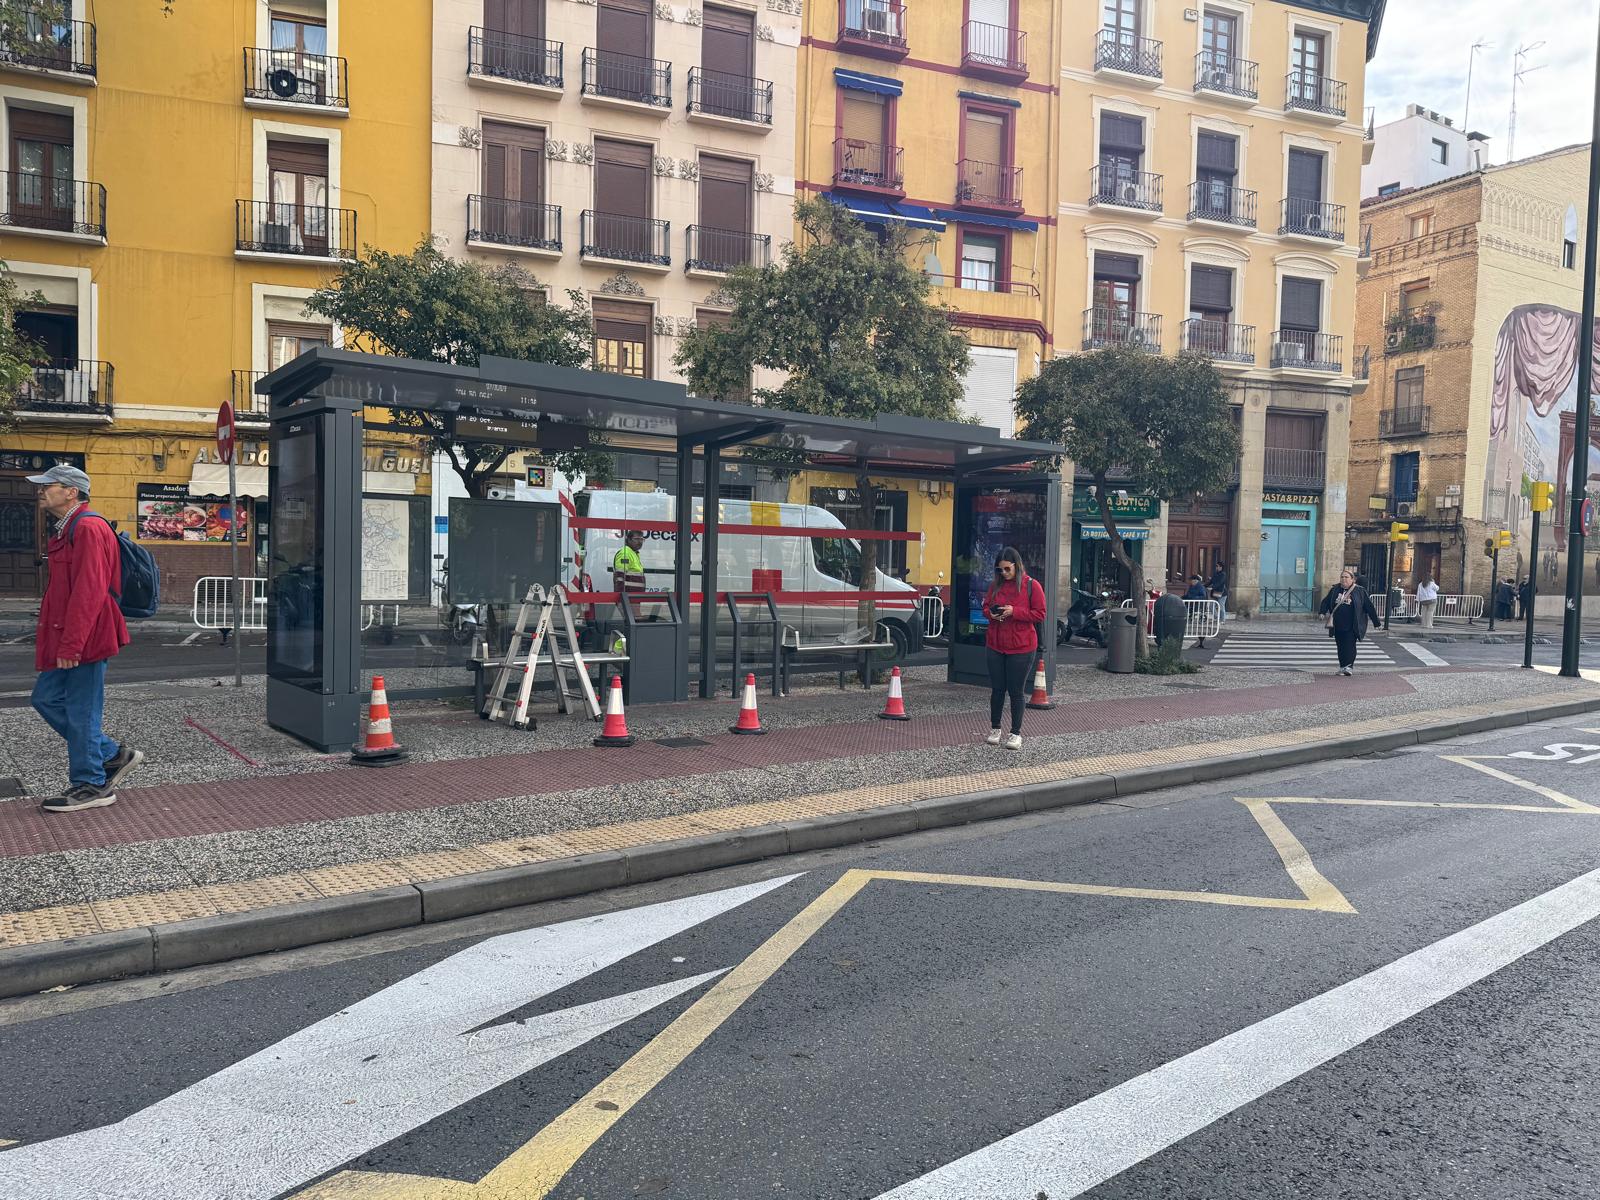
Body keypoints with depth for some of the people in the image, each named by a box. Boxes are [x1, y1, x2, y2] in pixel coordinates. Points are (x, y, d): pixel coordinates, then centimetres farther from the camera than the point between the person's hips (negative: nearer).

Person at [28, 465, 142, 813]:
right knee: (46, 698, 14)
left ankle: (90, 786, 10)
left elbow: (88, 592, -23)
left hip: (84, 642, -11)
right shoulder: (66, 530, 18)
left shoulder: (88, 529, -16)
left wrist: (70, 645, -24)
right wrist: (56, 640, 21)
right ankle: (113, 756, 21)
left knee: (80, 712, -2)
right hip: (68, 641, 11)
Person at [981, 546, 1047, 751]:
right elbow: (985, 607, 17)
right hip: (995, 646, 4)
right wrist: (991, 613, -7)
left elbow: (1040, 614, -8)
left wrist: (1014, 611, -19)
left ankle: (1016, 733, 14)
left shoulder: (1032, 586, -7)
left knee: (1016, 691, 2)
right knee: (997, 689, 10)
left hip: (1021, 648, -4)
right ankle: (995, 729, 24)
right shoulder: (995, 585, 7)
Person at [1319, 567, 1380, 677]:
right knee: (1340, 646, 8)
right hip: (1338, 625, 4)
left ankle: (1349, 666, -8)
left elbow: (1369, 607, 1)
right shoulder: (1335, 589, 10)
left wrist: (1376, 622, 2)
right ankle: (1342, 666, 16)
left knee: (1350, 646, -10)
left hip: (1351, 626, -4)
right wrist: (1323, 612, 1)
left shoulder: (1360, 591, 0)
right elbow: (1325, 601, 19)